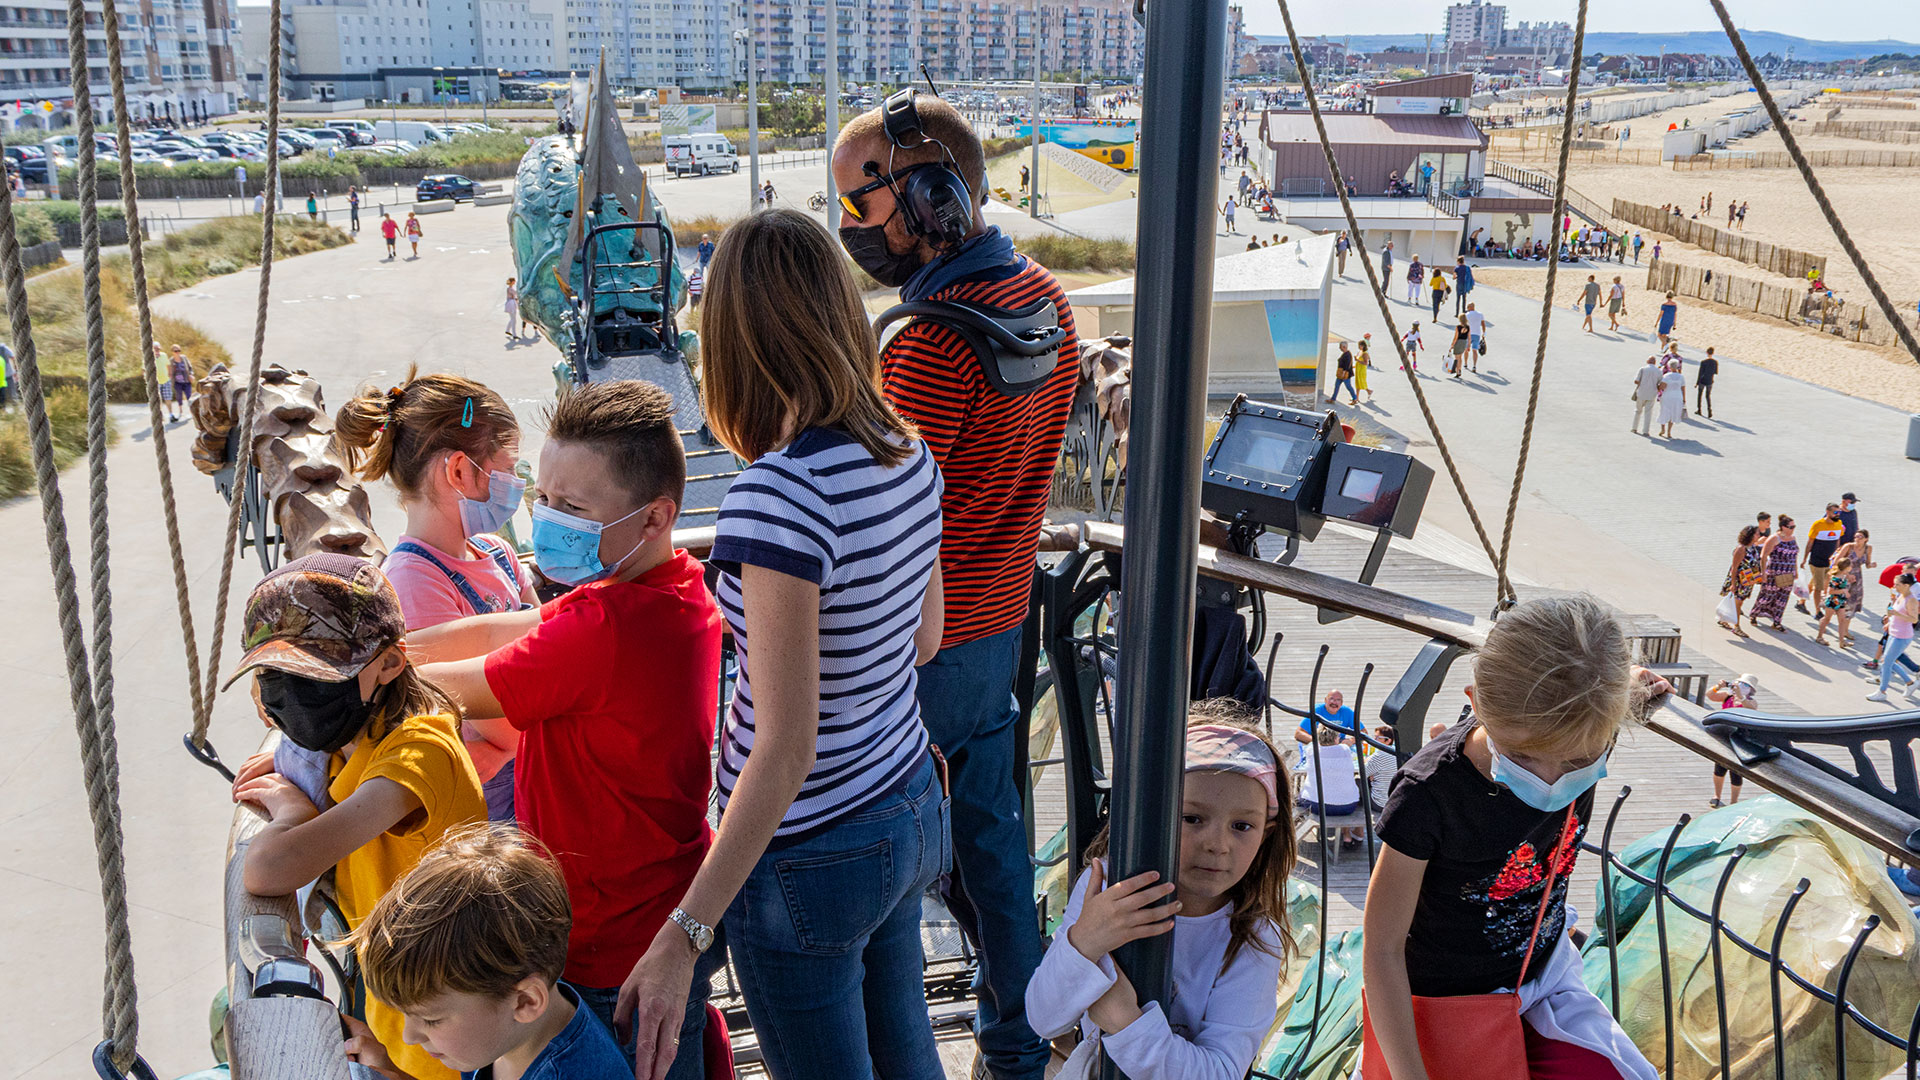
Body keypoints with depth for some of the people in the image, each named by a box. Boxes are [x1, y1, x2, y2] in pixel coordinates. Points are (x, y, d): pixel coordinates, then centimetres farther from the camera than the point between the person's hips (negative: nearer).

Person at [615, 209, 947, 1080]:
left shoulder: (778, 495, -29)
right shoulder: (909, 454, -5)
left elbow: (786, 750, -28)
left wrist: (684, 934, -23)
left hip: (808, 856, -7)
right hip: (913, 811, 7)